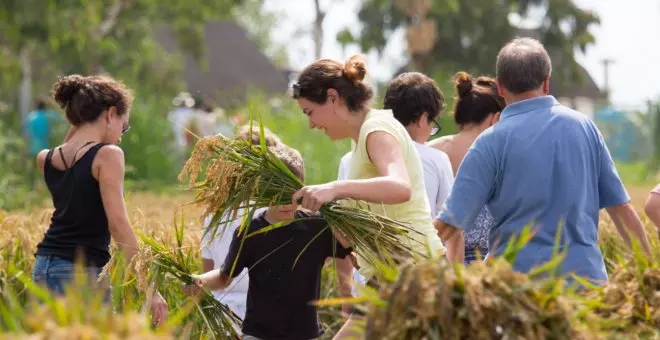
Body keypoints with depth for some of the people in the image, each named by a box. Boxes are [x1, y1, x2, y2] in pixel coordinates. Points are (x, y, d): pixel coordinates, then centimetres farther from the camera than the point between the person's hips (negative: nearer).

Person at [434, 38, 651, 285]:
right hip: (585, 273, 3)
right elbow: (621, 207, 8)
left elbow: (449, 226, -7)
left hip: (521, 272, -3)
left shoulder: (492, 142, -5)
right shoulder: (584, 126, 6)